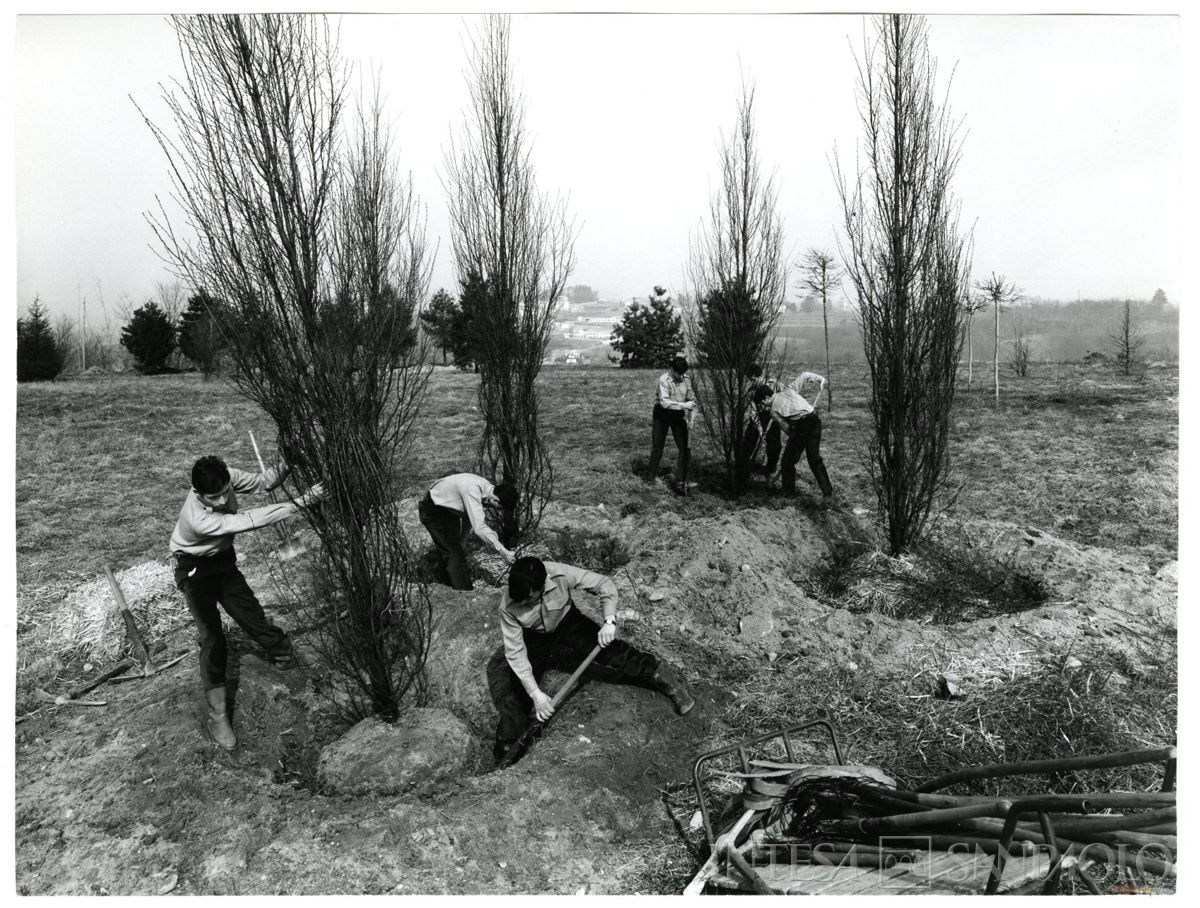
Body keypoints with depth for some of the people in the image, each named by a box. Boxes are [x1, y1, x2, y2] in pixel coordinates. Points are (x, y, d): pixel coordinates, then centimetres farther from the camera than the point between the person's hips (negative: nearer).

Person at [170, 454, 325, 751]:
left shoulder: (226, 478, -24)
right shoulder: (199, 519, -40)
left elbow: (260, 482, -13)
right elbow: (250, 520, -43)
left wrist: (283, 469, -38)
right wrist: (301, 502, -47)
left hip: (224, 561, 6)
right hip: (195, 571, -5)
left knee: (253, 618, 7)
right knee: (212, 639, -9)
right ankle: (217, 716, -1)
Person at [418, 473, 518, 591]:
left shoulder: (486, 487, -11)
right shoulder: (472, 491, -37)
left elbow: (478, 520, 1)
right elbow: (479, 528, -43)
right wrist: (502, 551, -43)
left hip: (449, 510, 9)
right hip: (432, 510, -9)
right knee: (455, 553, -12)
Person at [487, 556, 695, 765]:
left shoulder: (560, 575, -34)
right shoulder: (508, 605, -31)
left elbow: (604, 584, -22)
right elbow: (516, 653, -26)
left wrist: (609, 621, -36)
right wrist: (535, 693, -30)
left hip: (567, 623, 0)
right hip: (534, 639, 0)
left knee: (608, 651, -21)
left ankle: (660, 676, -16)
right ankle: (507, 746, -4)